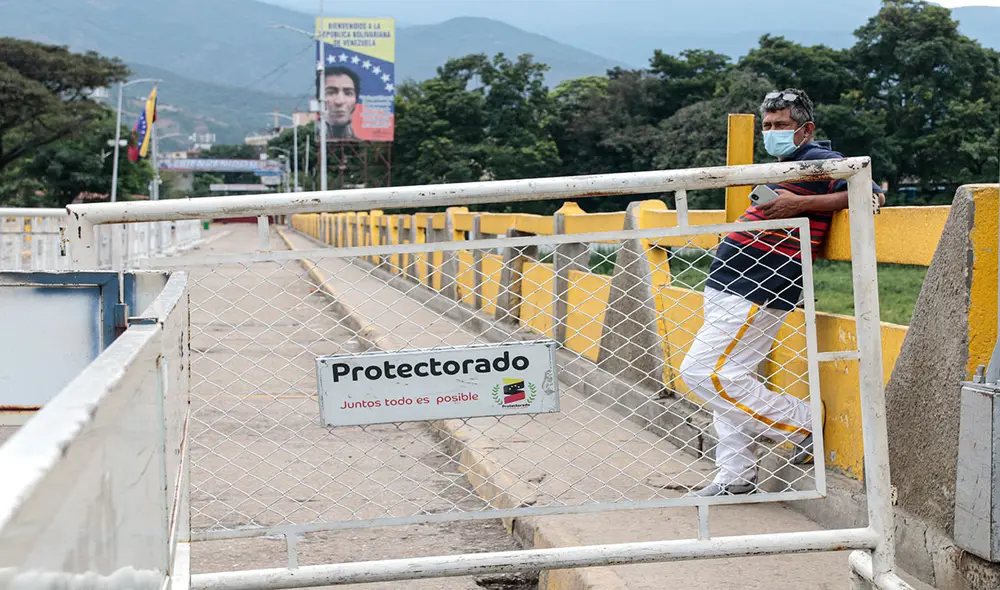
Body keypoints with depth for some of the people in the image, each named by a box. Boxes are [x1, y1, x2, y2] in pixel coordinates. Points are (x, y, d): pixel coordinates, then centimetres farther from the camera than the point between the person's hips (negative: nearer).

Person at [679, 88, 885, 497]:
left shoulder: (817, 160, -8)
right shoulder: (785, 167, 20)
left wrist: (801, 204, -23)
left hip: (753, 293, -10)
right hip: (728, 290, 10)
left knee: (705, 372, -13)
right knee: (724, 376, 12)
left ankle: (801, 422, -3)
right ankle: (736, 475, 18)